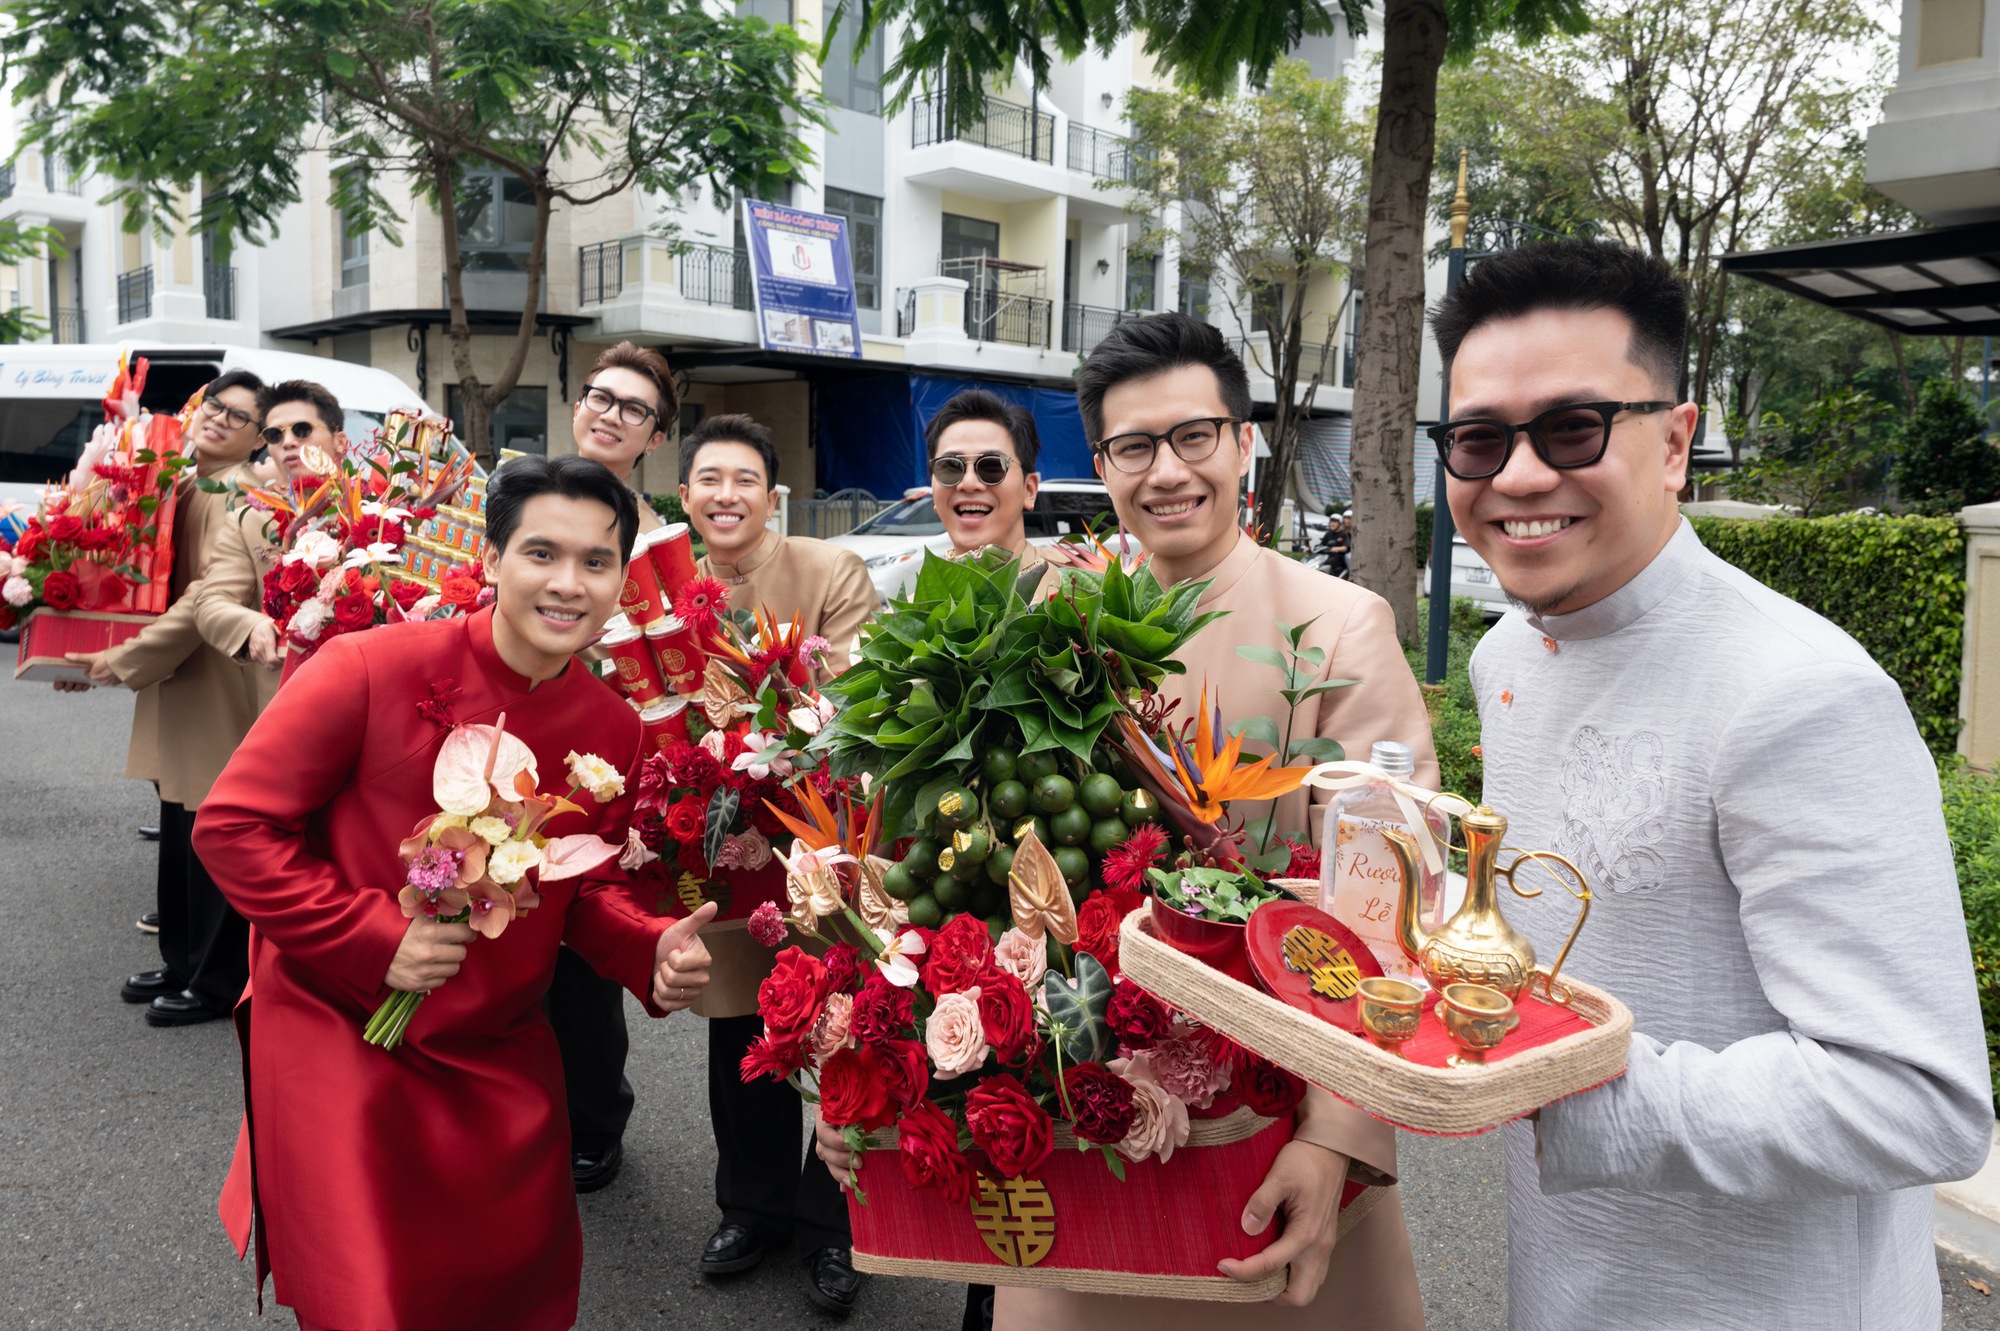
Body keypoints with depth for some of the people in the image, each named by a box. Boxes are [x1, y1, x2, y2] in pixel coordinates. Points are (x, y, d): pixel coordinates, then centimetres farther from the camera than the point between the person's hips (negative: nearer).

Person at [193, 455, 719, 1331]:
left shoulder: (614, 727, -5)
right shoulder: (369, 669, -18)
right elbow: (232, 827, -13)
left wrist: (655, 954, -15)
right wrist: (376, 938, -21)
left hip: (497, 1054, 4)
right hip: (336, 1034, -4)